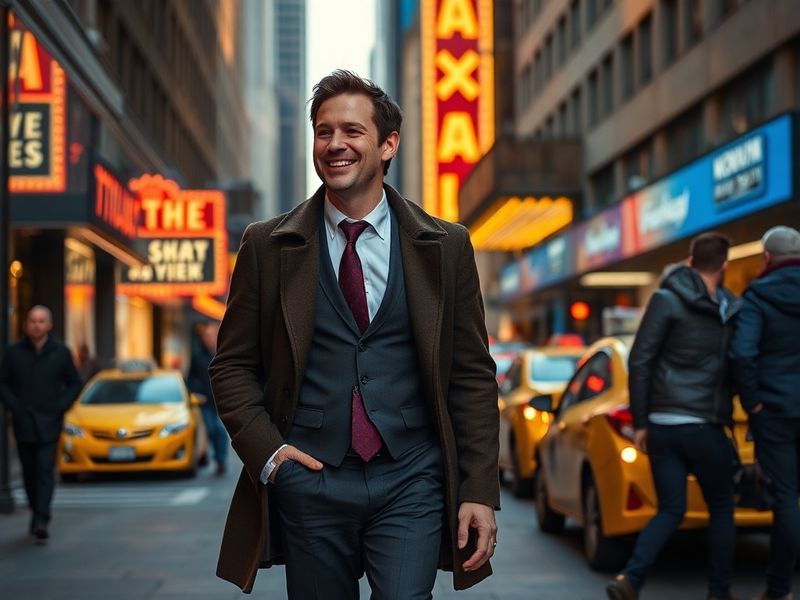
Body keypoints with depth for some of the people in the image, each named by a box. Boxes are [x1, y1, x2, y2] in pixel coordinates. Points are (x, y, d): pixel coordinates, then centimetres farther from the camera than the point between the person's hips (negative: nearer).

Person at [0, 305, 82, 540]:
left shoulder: (60, 352, 3)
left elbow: (74, 383, 9)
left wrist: (61, 406, -3)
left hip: (49, 424, -2)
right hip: (23, 424, 2)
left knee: (45, 470, -11)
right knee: (29, 472, 8)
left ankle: (41, 521, -17)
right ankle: (37, 513, 24)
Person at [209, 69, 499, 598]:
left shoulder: (445, 247, 4)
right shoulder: (268, 246, 4)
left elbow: (473, 375, 4)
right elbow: (233, 365, 8)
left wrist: (481, 492, -3)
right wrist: (265, 449, -7)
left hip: (410, 481, -1)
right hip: (309, 482, 1)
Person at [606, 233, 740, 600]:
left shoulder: (667, 300, -1)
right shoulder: (732, 310, 3)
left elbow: (640, 362, -6)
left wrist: (640, 422, -2)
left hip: (662, 426, 1)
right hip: (703, 427, -1)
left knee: (670, 511, 9)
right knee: (721, 510, 16)